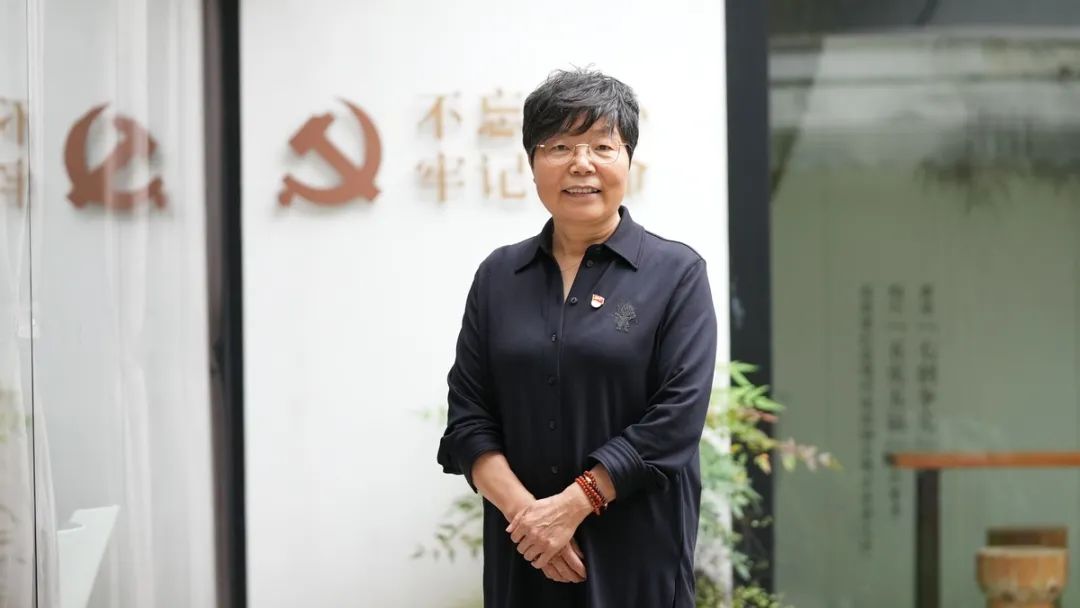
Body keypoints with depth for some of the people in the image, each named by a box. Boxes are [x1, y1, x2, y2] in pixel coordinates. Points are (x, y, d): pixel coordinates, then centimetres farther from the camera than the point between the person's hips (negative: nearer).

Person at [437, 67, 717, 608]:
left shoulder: (676, 274, -2)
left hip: (636, 552, -3)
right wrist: (524, 511, -12)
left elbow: (677, 416, -10)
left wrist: (572, 504, -15)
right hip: (524, 550, 3)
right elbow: (468, 415, 3)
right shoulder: (498, 277, 8)